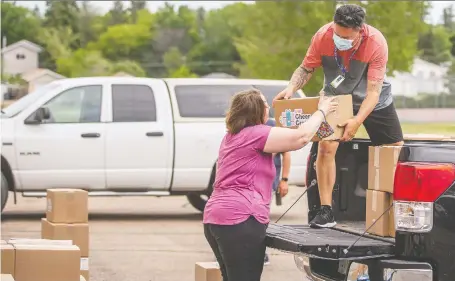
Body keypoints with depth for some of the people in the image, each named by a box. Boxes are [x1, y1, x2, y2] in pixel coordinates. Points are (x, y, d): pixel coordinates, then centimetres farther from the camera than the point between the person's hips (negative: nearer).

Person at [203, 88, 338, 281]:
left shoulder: (232, 137, 21)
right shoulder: (255, 134, -8)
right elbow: (301, 137, -11)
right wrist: (322, 112, 2)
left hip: (216, 218, 10)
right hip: (239, 219, -10)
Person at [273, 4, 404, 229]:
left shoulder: (377, 43, -34)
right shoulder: (323, 36, -29)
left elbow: (373, 91, -35)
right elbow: (306, 68, -15)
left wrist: (357, 121, -48)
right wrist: (291, 88, -35)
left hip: (374, 102, -1)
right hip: (335, 98, 1)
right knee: (326, 147, -16)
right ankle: (326, 211, -11)